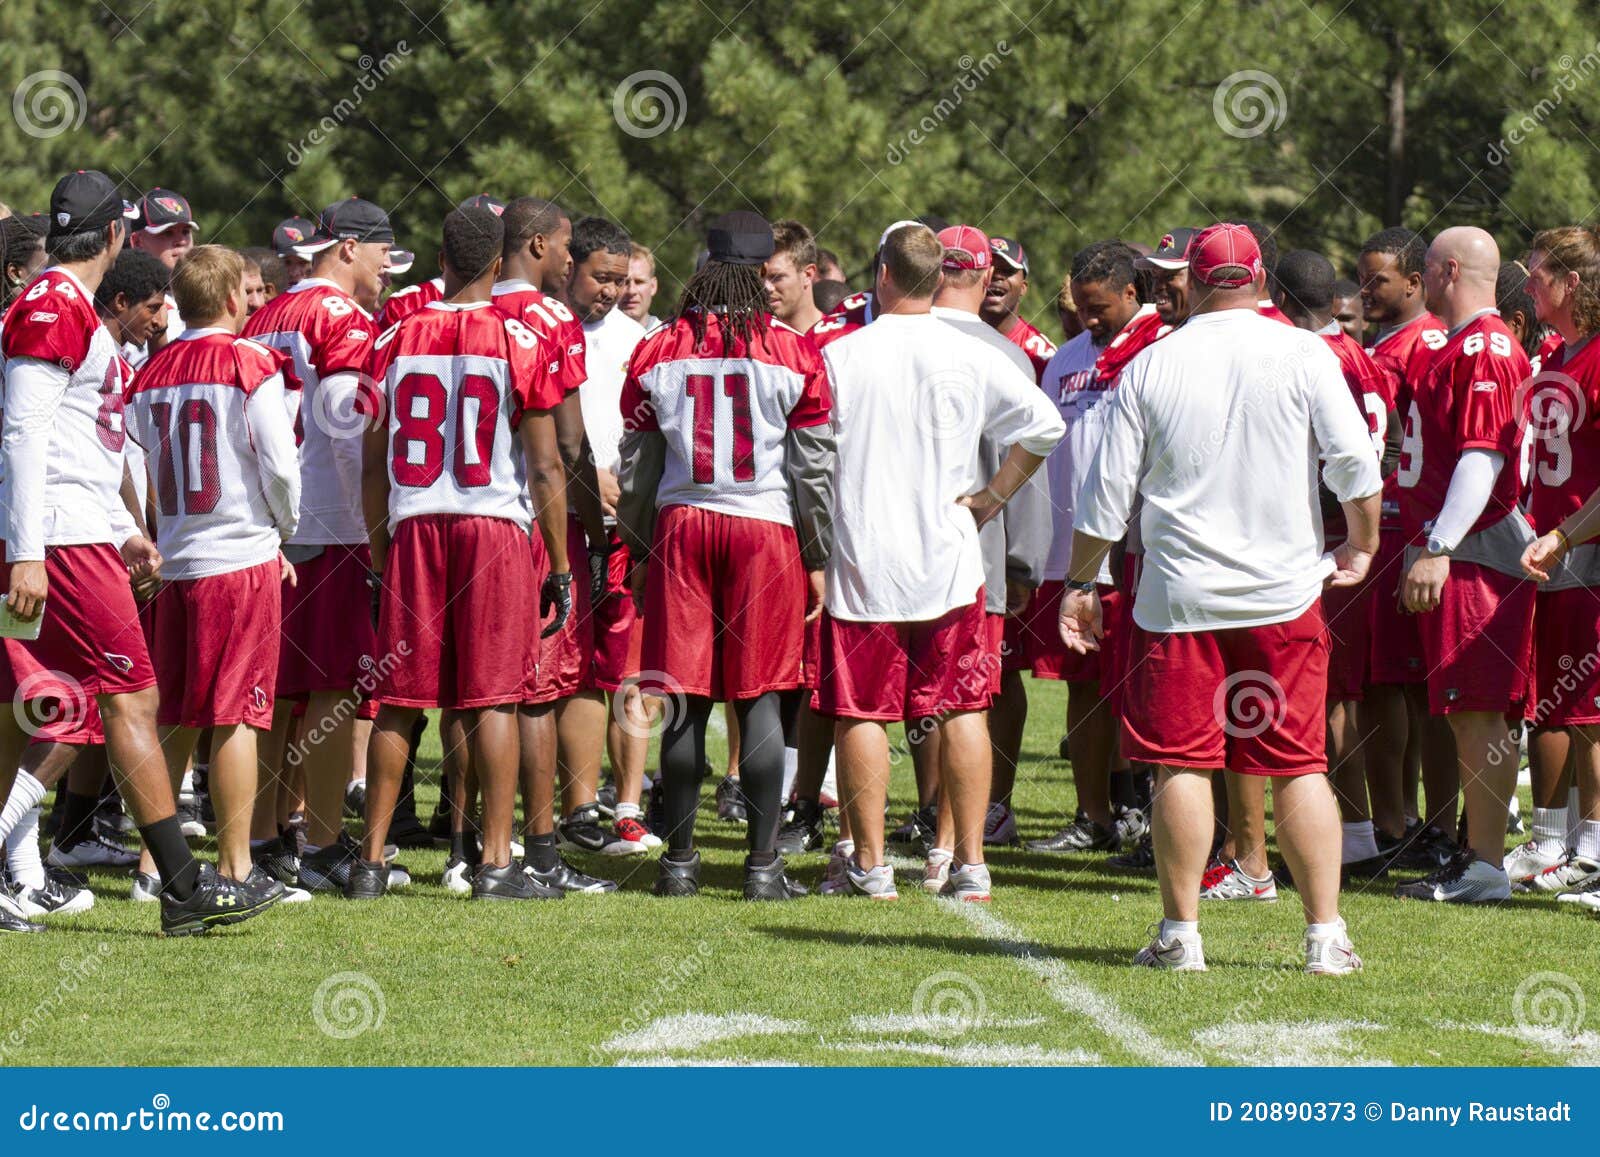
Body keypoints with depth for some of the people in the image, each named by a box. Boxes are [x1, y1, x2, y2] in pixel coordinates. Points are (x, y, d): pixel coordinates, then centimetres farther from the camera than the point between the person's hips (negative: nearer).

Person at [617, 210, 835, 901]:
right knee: (759, 700, 1)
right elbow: (814, 468, 0)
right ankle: (763, 862, 0)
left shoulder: (658, 353, 3)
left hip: (680, 528, 2)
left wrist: (640, 550, 19)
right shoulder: (792, 354, -3)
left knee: (687, 701, 6)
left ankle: (678, 860, 9)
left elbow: (638, 467, 9)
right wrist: (818, 559, 8)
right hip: (765, 531, -2)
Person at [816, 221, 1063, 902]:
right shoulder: (973, 358, -1)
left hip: (861, 559, -2)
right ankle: (971, 863, 7)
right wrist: (993, 496, 6)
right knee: (962, 709, 7)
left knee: (861, 713, 5)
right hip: (949, 559, 2)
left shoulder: (840, 356, -6)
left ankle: (870, 863, 6)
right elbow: (1044, 425, -1)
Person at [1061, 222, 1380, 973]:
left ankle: (1181, 932, 4)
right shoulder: (1302, 355, -2)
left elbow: (1108, 491, 4)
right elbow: (1355, 461, -7)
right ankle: (1326, 934, 1)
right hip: (1284, 594, 0)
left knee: (1181, 764, 4)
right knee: (1299, 765, 4)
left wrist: (1081, 582, 14)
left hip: (1179, 599, 0)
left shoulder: (1150, 367, 2)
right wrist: (1361, 546, 9)